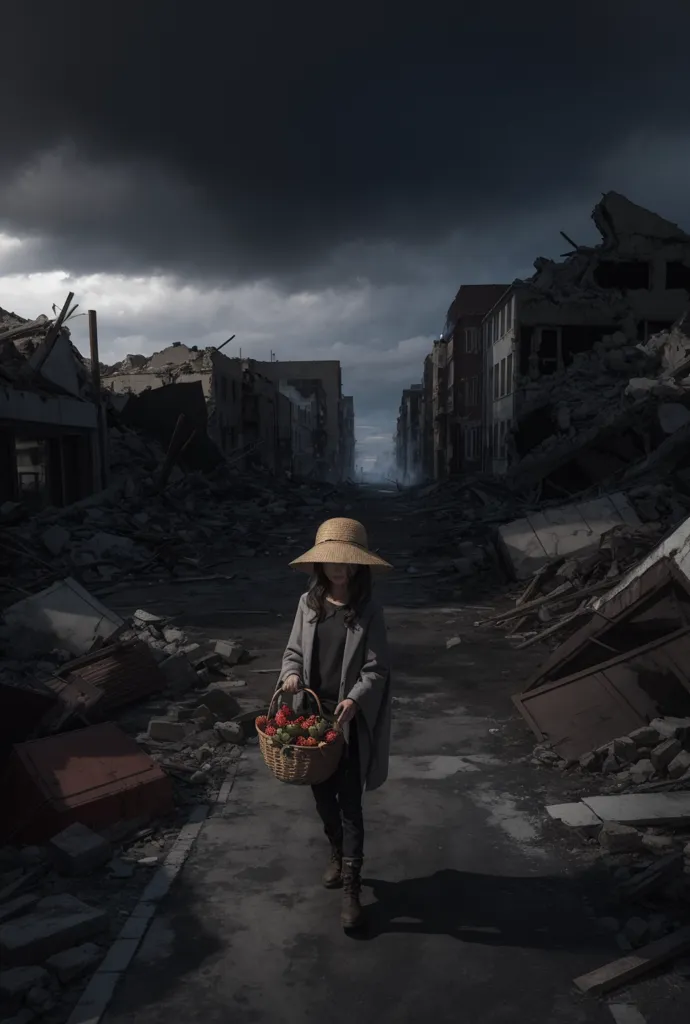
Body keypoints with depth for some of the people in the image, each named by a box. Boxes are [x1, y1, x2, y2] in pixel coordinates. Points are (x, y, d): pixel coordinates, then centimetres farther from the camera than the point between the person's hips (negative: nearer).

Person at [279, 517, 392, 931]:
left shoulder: (369, 611, -11)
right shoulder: (308, 603, 0)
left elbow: (377, 670, -11)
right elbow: (294, 651, 8)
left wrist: (355, 698, -28)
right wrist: (291, 673, -14)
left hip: (350, 720, -4)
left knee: (350, 804, 0)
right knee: (323, 797, 19)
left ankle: (352, 889, 12)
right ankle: (337, 855, 44)